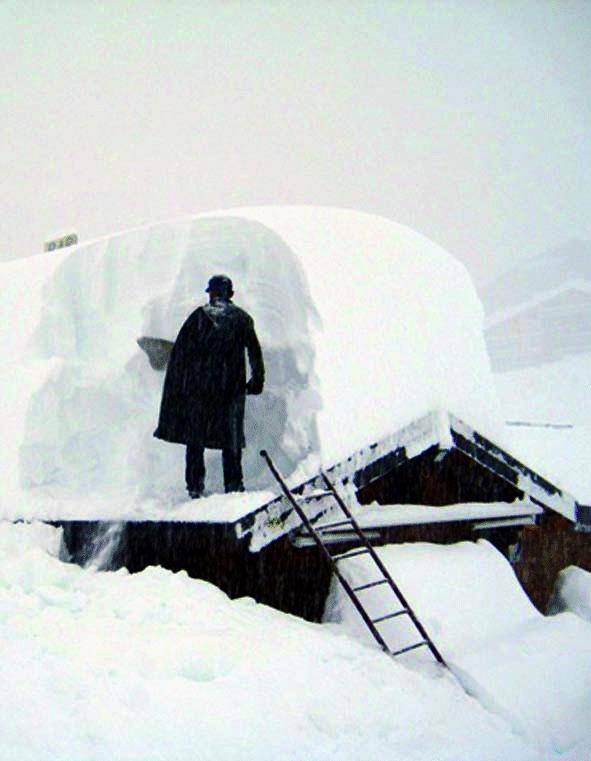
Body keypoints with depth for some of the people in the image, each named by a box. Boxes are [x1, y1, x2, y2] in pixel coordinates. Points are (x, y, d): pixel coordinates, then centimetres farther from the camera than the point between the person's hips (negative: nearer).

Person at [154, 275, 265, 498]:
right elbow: (255, 353, 6)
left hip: (198, 385, -1)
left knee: (195, 436, 6)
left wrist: (178, 382, 4)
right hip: (231, 386, 2)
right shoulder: (242, 318, 5)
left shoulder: (200, 315, -1)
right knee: (231, 437, 10)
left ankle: (195, 485, 4)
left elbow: (180, 349, -3)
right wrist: (257, 381, 15)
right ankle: (234, 484, 9)